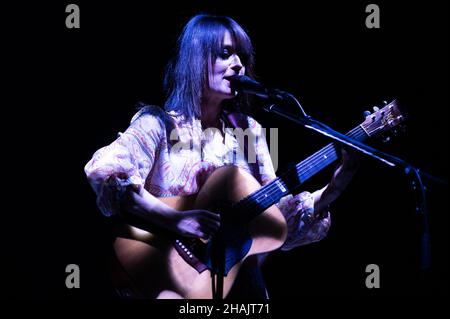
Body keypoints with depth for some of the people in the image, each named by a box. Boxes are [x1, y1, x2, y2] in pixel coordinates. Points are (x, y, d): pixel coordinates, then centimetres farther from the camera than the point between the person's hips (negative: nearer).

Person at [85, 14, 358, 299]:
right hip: (173, 278, -5)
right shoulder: (159, 124, -4)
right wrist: (174, 219, -27)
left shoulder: (249, 130, 13)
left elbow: (273, 212, 9)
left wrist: (329, 193, -7)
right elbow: (103, 170, -21)